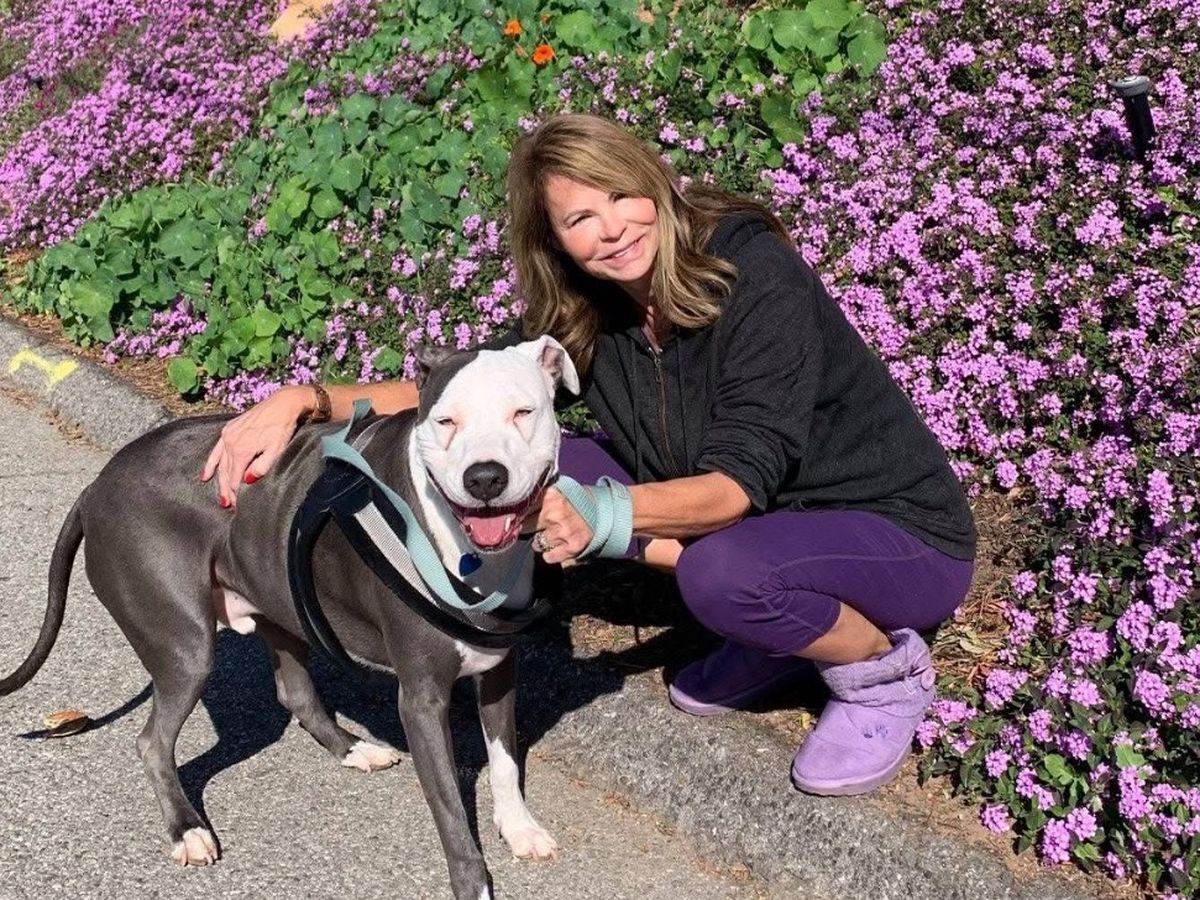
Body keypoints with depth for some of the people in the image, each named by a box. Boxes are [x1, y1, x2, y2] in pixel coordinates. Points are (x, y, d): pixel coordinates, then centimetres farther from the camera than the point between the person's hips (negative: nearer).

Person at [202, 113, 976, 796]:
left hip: (902, 530, -6)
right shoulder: (589, 316, -6)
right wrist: (303, 399, -20)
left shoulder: (753, 270, -24)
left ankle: (888, 672, -5)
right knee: (555, 469, -9)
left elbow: (742, 481, -31)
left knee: (723, 572, -37)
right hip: (757, 521, 6)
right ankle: (775, 630, 3)